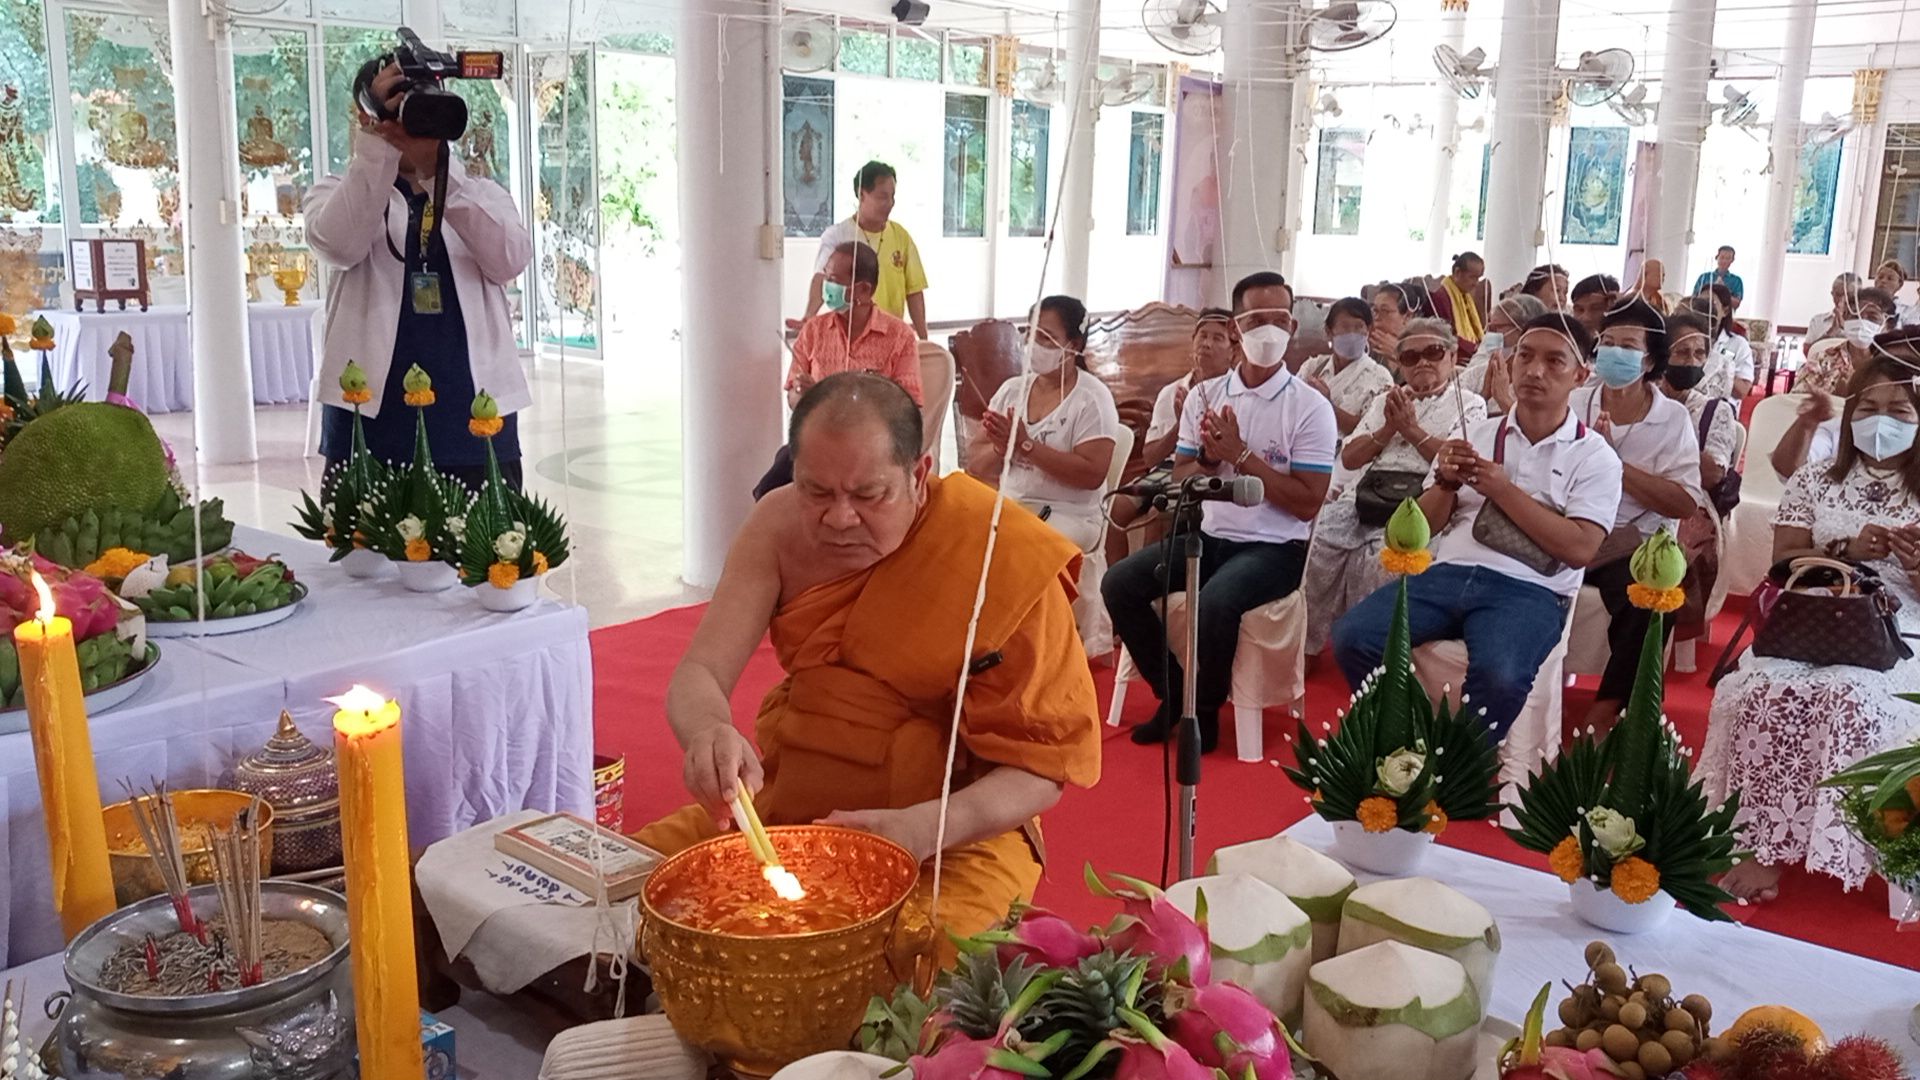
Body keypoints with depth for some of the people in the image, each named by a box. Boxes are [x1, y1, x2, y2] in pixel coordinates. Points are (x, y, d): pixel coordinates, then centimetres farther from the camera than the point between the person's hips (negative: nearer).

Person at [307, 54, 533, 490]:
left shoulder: (483, 194, 15)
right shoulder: (338, 193, 12)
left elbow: (511, 259, -8)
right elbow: (338, 245, -12)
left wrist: (438, 170, -17)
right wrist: (377, 144, -18)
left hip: (477, 418, 1)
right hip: (371, 416, -1)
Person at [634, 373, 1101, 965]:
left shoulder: (1008, 560, -18)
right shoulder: (780, 523, -4)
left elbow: (1044, 762, -15)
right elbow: (699, 673, -8)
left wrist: (926, 828, -33)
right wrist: (707, 732, -33)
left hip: (959, 830, -5)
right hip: (786, 803, 5)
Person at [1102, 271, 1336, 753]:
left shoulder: (1311, 407, -7)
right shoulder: (1204, 395, 6)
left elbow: (1307, 503, -13)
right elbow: (1180, 481, 8)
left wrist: (1241, 455, -18)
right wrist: (1209, 457, -14)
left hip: (1273, 548, -5)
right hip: (1207, 536, 5)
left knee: (1214, 602, -33)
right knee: (1119, 583, -14)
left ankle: (1205, 710, -5)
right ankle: (1174, 693, 5)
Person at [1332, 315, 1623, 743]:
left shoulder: (1595, 456, 6)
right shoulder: (1476, 434, 16)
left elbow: (1579, 549, -8)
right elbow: (1422, 528, 16)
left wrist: (1503, 489, -9)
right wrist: (1445, 481, -5)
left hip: (1529, 591, -3)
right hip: (1447, 573, 4)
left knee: (1499, 676, -36)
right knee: (1351, 637, -21)